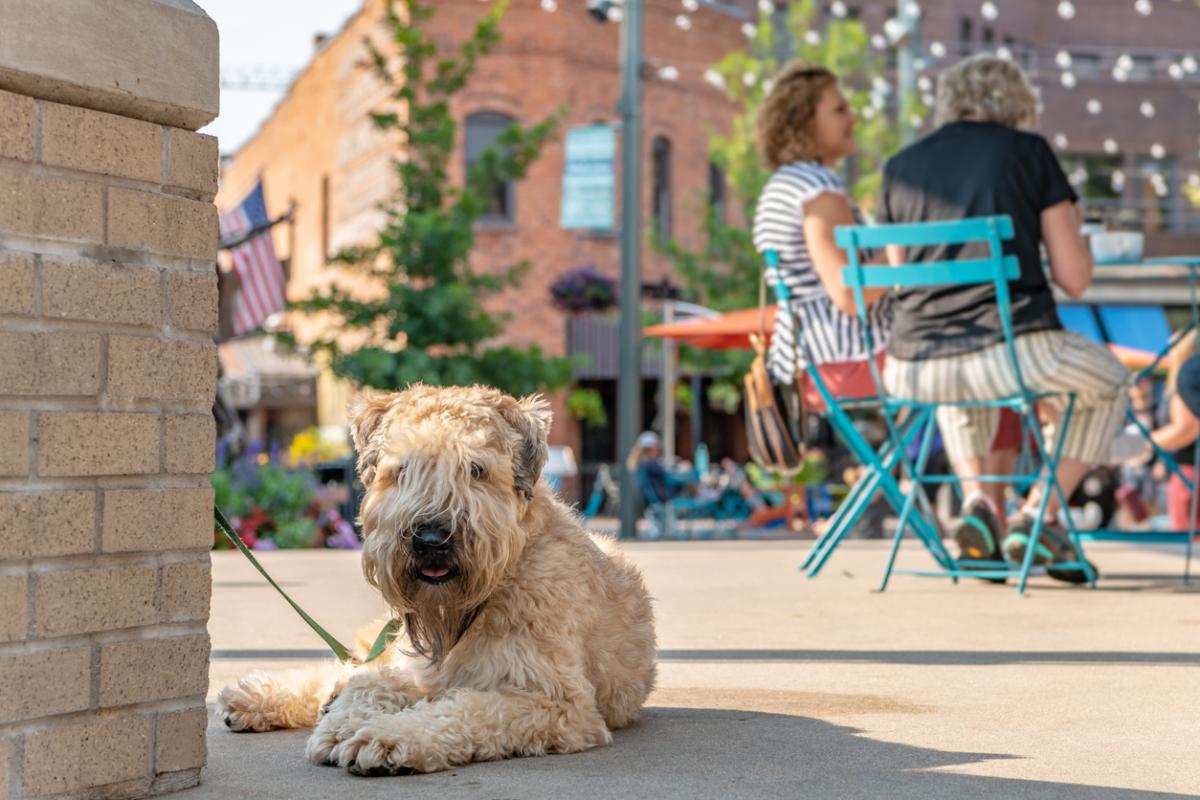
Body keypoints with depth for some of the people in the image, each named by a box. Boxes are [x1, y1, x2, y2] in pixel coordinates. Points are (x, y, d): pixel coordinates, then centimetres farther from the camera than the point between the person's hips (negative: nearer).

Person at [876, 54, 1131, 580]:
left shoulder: (900, 167, 15)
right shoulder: (1029, 151, 5)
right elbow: (1074, 279, 6)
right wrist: (1070, 229, 26)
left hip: (913, 368, 4)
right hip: (1014, 353, -4)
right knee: (1108, 382, 29)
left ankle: (975, 499, 21)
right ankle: (1037, 516, 16)